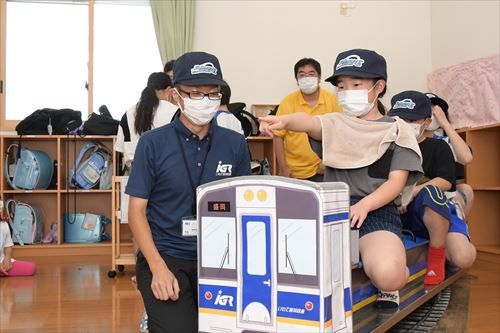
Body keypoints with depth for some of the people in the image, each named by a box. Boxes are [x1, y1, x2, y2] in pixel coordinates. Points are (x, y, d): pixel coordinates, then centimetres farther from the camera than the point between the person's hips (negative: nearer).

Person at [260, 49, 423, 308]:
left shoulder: (397, 130, 9)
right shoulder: (335, 124, 15)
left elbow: (397, 181, -2)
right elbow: (309, 122, -10)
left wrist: (364, 205, -22)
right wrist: (284, 120, -35)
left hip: (377, 212, -3)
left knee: (386, 274, -34)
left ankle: (398, 274, 6)